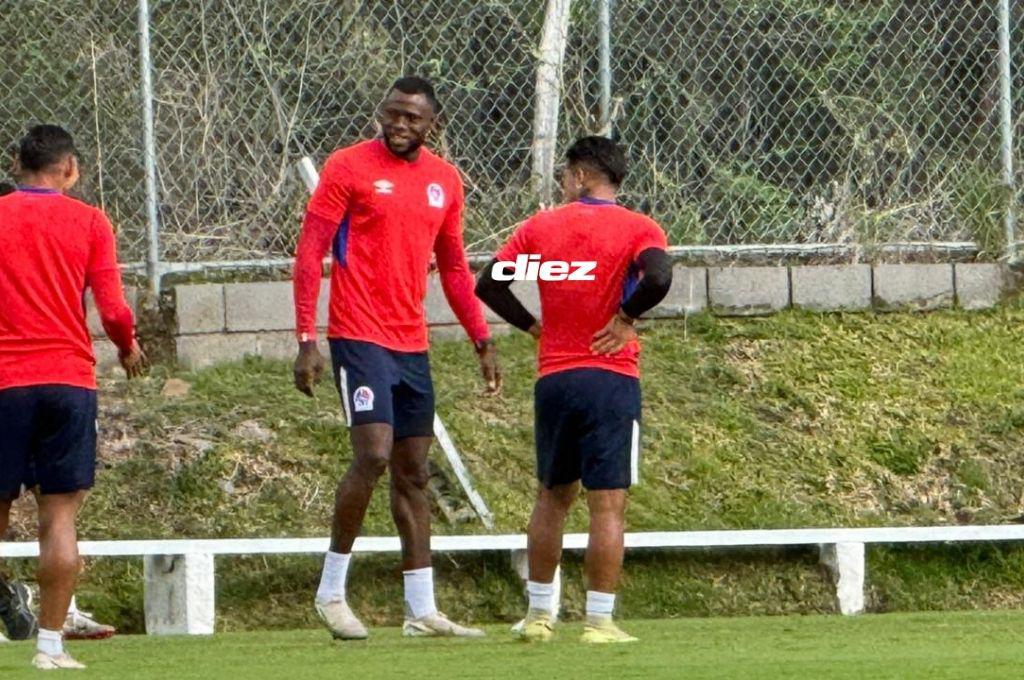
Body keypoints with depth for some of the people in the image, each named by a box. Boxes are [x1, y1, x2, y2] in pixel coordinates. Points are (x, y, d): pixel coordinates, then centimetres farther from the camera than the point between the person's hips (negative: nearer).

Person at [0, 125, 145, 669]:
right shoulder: (89, 222, 3)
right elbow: (112, 309, -2)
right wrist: (128, 346, 17)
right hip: (69, 377, 0)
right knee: (60, 516, -1)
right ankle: (50, 645, -4)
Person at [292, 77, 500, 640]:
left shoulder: (445, 181, 11)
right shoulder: (349, 167, -5)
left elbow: (453, 269, 21)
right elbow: (309, 254, -7)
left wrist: (482, 340, 15)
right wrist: (307, 339, -14)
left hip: (413, 345, 6)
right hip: (360, 338, -6)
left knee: (413, 473, 8)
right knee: (373, 455, -17)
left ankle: (421, 610, 12)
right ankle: (331, 591, -5)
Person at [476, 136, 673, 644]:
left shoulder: (540, 227, 7)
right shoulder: (637, 229, -3)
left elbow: (489, 283, 3)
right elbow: (658, 278, -22)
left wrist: (533, 326, 12)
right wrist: (626, 316, -5)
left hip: (553, 379, 3)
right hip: (611, 380, -3)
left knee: (552, 498, 17)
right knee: (608, 504, -3)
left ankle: (538, 613, 22)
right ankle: (599, 620, -7)